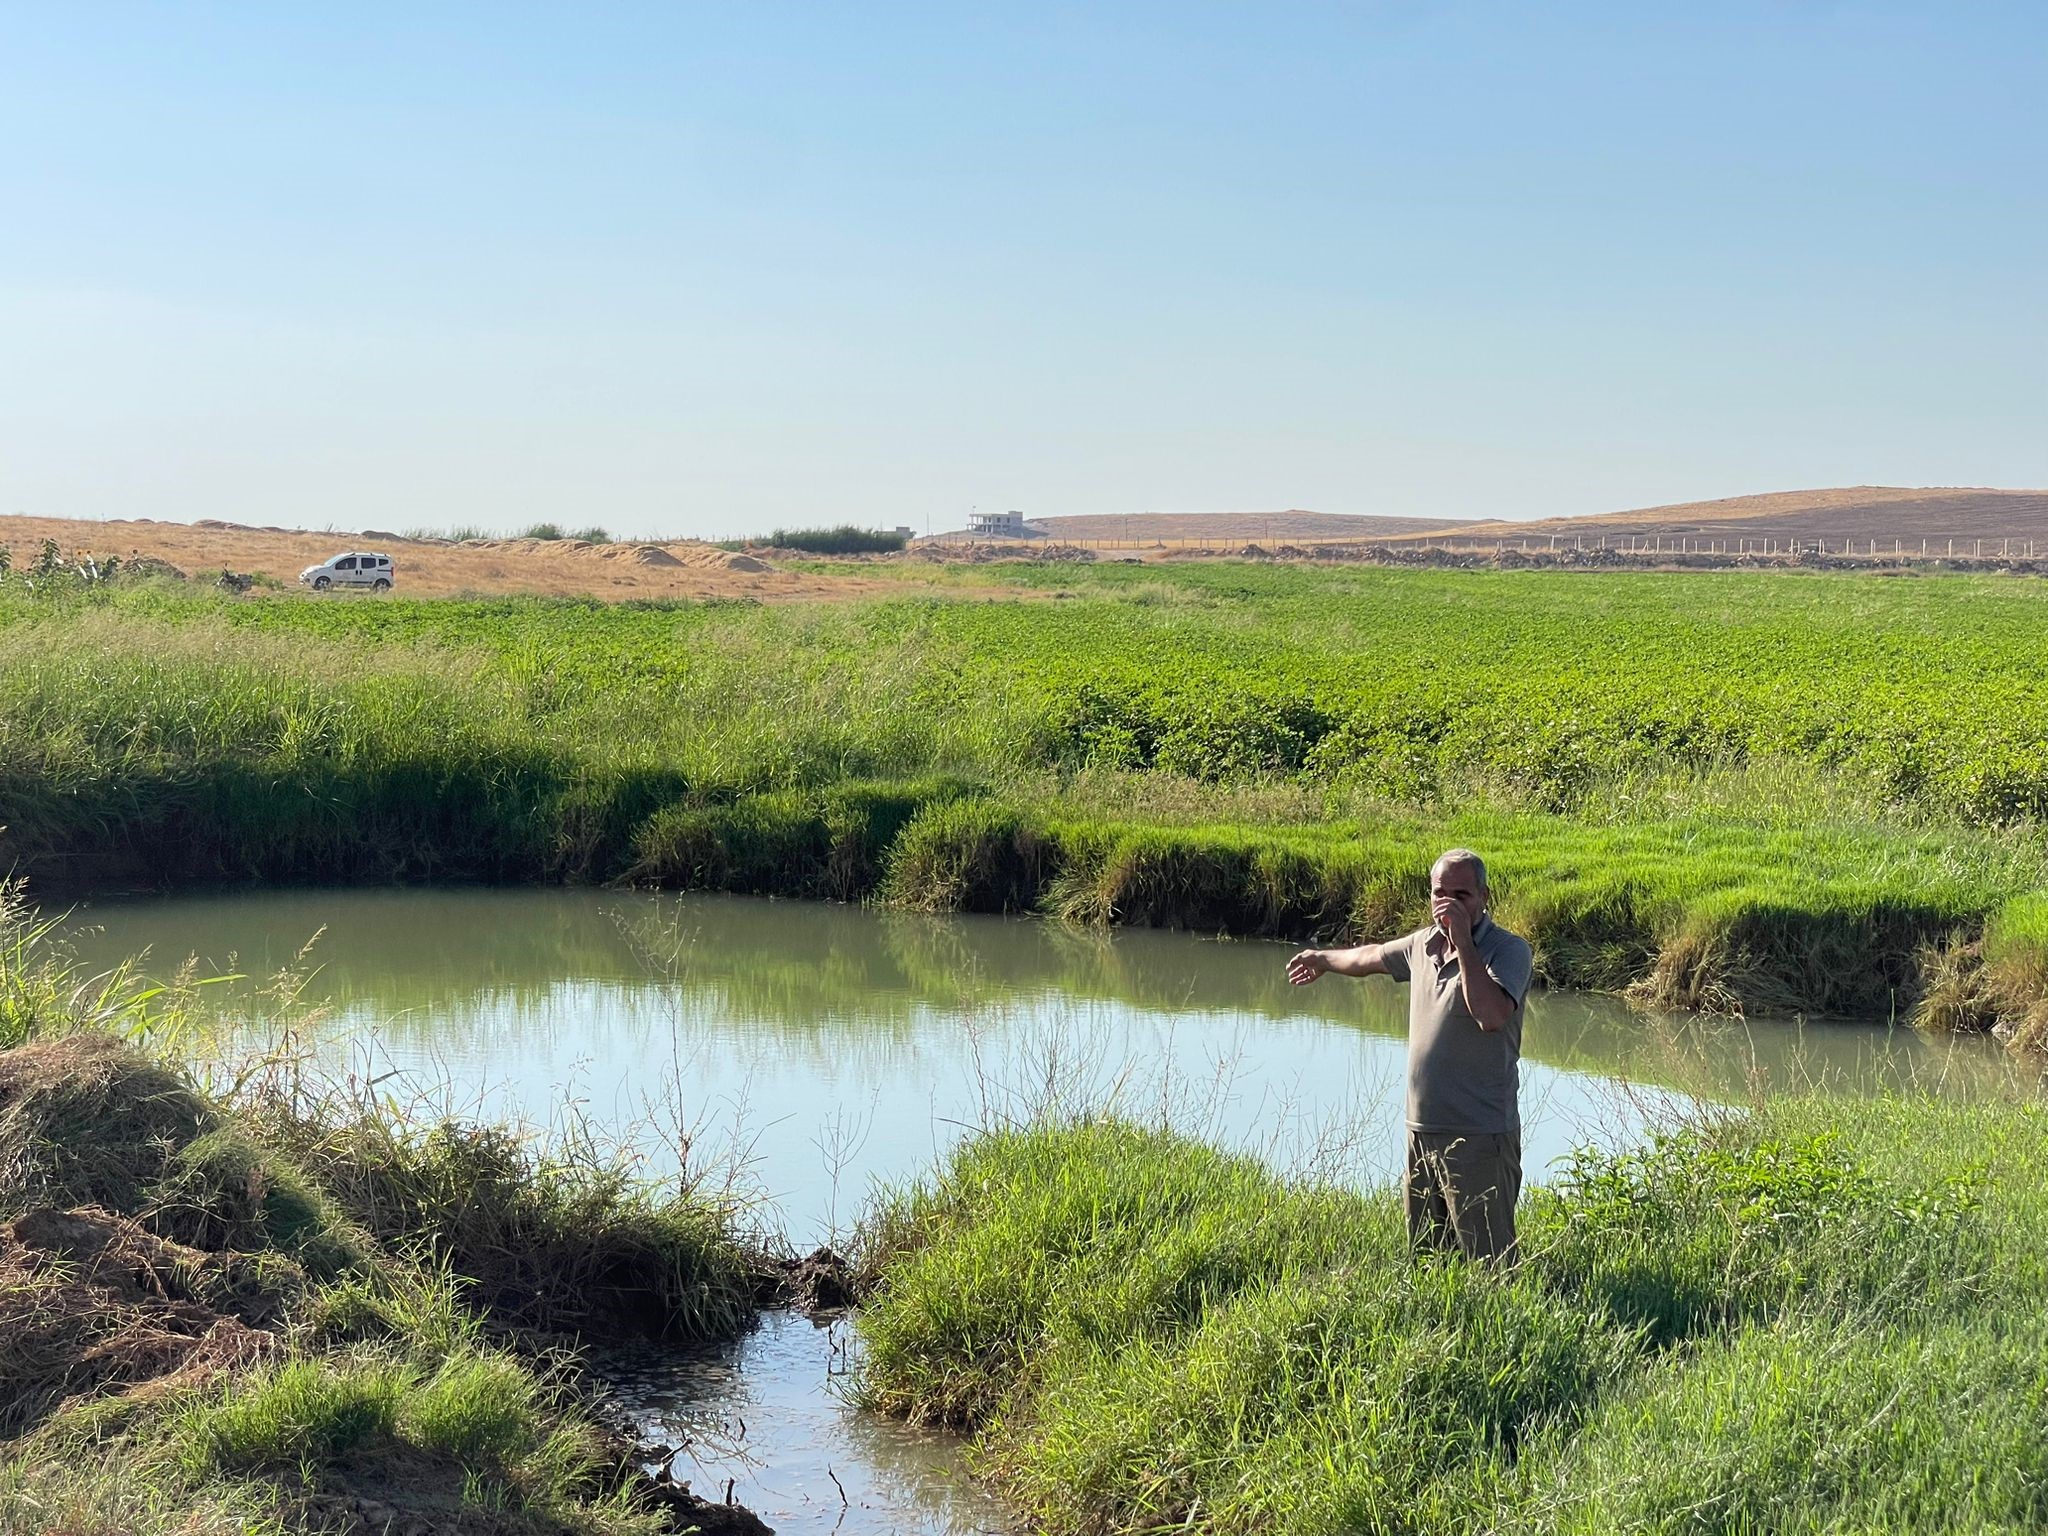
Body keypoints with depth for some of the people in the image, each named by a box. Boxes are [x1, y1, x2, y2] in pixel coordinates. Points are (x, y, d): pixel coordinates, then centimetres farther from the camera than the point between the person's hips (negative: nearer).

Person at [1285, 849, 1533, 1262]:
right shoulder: (1423, 945, 11)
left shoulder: (1509, 950, -9)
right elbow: (1371, 957, 33)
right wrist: (1323, 958, 51)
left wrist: (1463, 939, -23)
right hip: (1422, 1132, 7)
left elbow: (1492, 1015, -28)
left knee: (1488, 1266, -10)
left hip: (1480, 1138, -7)